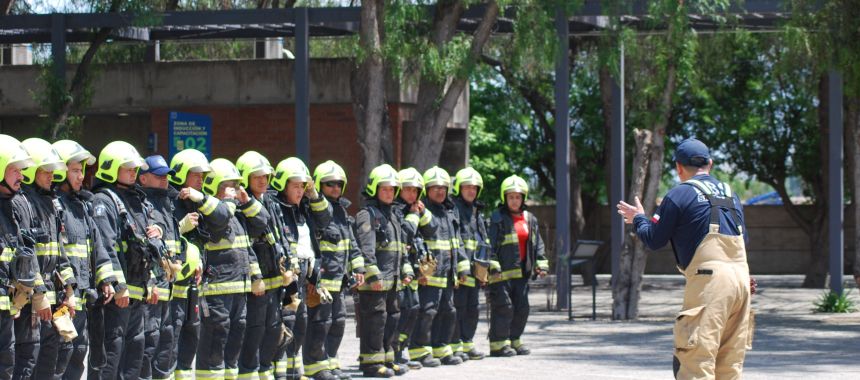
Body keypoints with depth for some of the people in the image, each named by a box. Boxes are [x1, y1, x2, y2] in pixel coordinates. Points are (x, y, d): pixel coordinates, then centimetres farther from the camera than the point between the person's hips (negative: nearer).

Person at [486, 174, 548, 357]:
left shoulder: (530, 219, 14)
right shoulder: (498, 218, -6)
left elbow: (537, 243, 18)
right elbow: (491, 244, -11)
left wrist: (541, 264, 8)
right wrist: (493, 266, -18)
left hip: (521, 272, 7)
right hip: (502, 272, -7)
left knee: (522, 308, 9)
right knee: (503, 307, -7)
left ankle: (514, 340, 21)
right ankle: (499, 344, -1)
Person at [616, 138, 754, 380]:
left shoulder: (679, 195, -1)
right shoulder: (730, 194, 20)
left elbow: (654, 240, 4)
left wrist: (638, 219, 24)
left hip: (709, 278, -7)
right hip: (741, 276, 7)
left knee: (696, 360, -8)